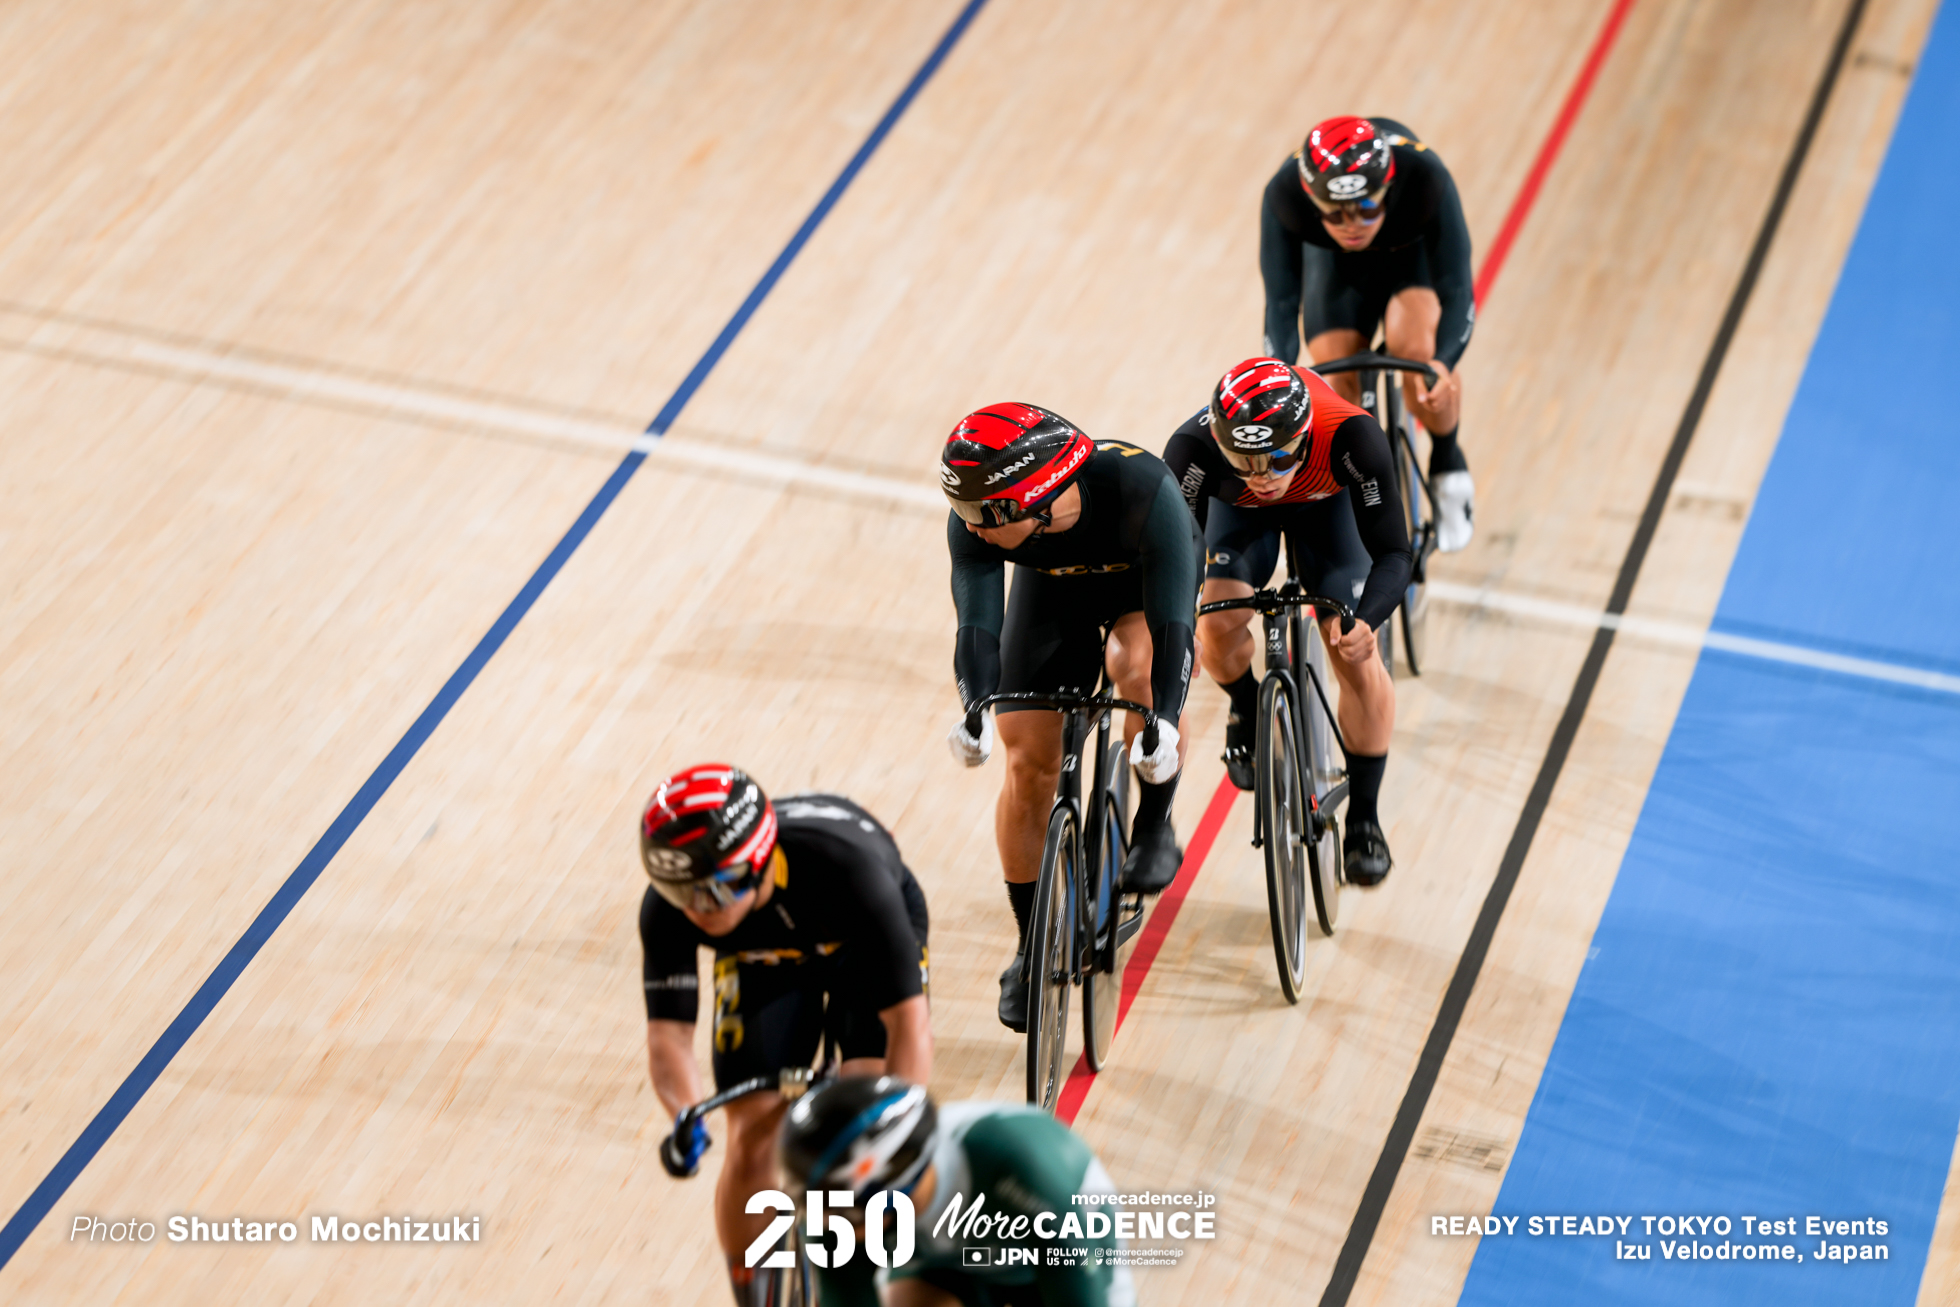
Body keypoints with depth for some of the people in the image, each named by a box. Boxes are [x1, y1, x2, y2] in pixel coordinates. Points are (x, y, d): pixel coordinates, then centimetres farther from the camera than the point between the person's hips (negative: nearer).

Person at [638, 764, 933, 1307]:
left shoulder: (845, 868, -44)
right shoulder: (669, 907, -34)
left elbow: (908, 1022, -43)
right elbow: (668, 1032, -31)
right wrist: (687, 1115, -52)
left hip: (864, 939, -2)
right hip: (762, 956, 3)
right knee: (752, 1143, -6)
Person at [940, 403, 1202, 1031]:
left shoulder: (1139, 489, -43)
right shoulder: (975, 520, -34)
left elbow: (1171, 624, -45)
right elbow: (976, 624, -39)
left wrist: (1163, 722, -59)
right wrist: (975, 711, -58)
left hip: (1145, 576, -2)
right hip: (1052, 585, 3)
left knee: (1135, 666, -34)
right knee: (1028, 762, -5)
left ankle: (1155, 828, -7)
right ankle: (1031, 946, 12)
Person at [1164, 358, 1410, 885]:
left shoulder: (1352, 438, -43)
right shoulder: (1195, 450, -42)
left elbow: (1393, 552, -38)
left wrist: (1365, 619, -56)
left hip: (1326, 502, 0)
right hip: (1240, 512, 1)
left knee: (1355, 655, -12)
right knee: (1219, 627, -22)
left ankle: (1364, 817, 8)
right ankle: (1247, 712, 15)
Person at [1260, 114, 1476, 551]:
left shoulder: (1424, 178, -41)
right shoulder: (1285, 195, -38)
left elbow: (1457, 289, -39)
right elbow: (1281, 302, -34)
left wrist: (1443, 364, -57)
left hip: (1415, 249, -2)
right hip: (1333, 262, 2)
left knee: (1416, 347, -28)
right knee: (1336, 378, -14)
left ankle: (1448, 467, -2)